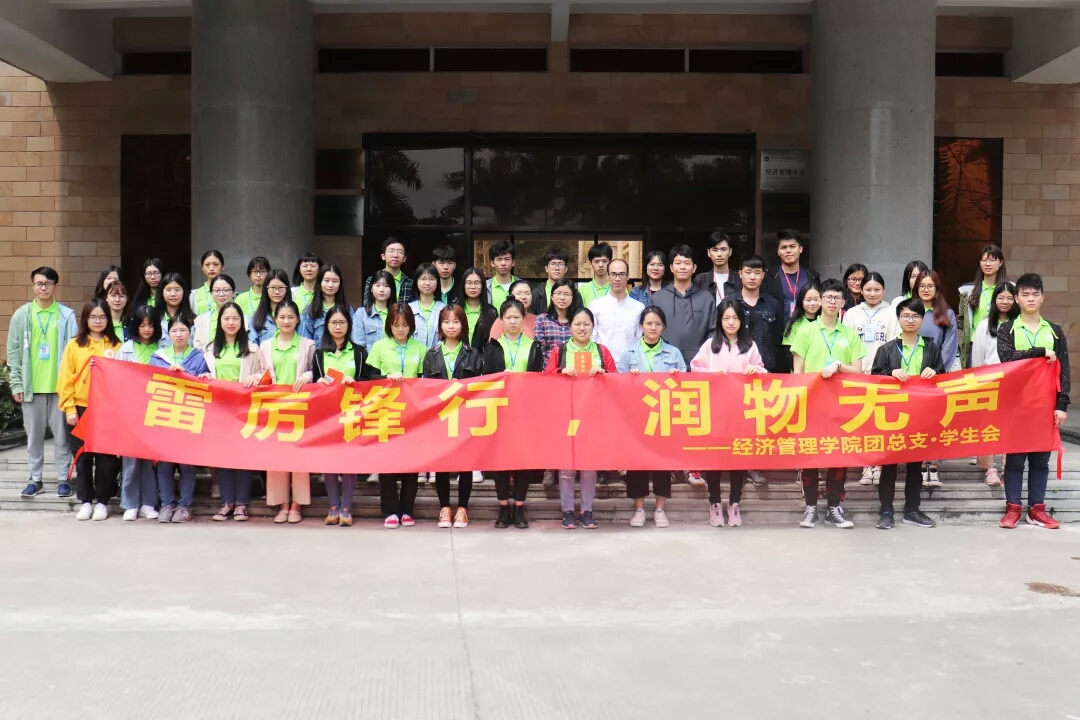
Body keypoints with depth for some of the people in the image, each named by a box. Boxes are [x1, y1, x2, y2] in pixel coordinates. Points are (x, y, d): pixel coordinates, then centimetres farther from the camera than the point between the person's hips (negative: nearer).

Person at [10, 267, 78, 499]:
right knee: (34, 436, 9)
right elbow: (13, 352, 5)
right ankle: (35, 479, 19)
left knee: (61, 435, 4)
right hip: (31, 386, 2)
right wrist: (16, 384, -1)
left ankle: (63, 479, 13)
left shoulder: (67, 315, 1)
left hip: (60, 385, -1)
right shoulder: (22, 315, 4)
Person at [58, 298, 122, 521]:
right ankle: (85, 501, 17)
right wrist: (69, 408, -5)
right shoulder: (74, 344, 4)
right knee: (82, 457, 7)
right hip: (80, 409, 0)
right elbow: (65, 379, 2)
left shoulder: (116, 345, 5)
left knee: (106, 458, 2)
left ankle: (102, 502, 13)